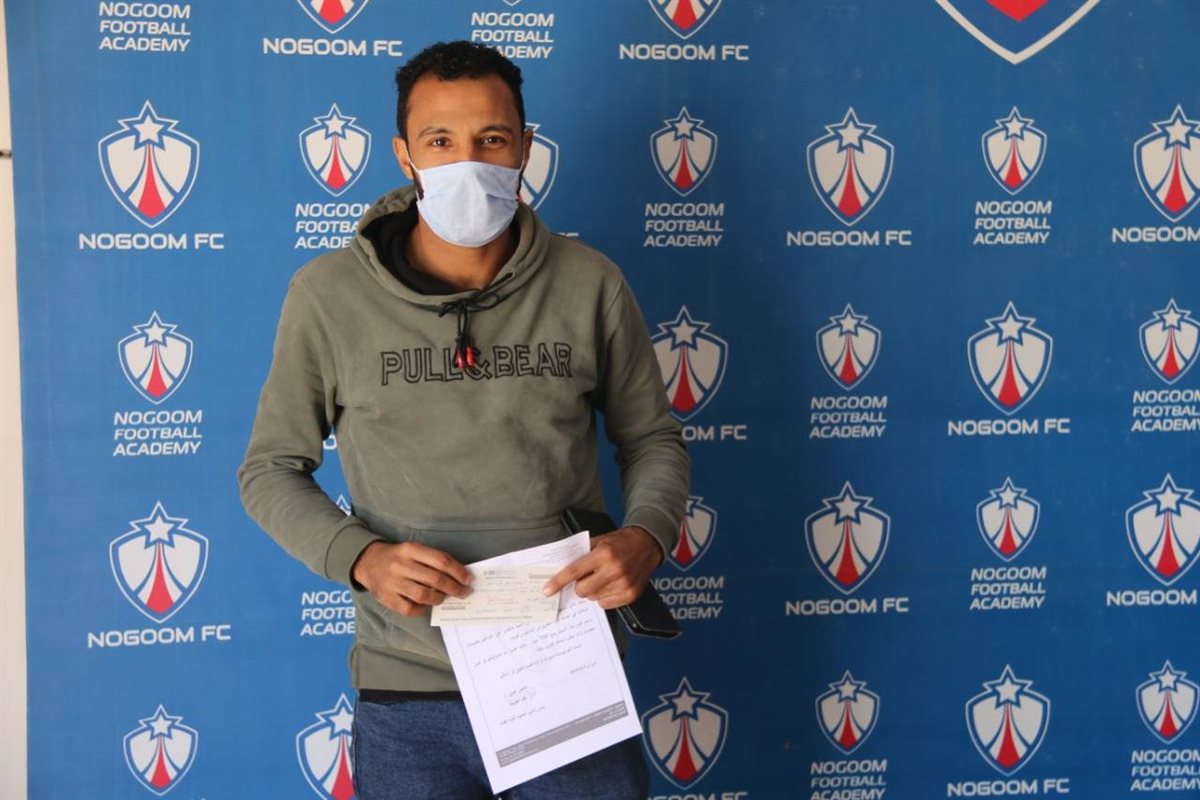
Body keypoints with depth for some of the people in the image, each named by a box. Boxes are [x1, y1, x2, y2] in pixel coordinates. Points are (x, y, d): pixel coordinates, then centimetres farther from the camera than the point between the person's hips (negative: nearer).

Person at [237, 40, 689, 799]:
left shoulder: (590, 283, -3)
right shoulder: (328, 293, -5)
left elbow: (653, 439, 8)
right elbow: (270, 468, 3)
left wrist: (645, 537, -12)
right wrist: (361, 557, -14)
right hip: (410, 695, 0)